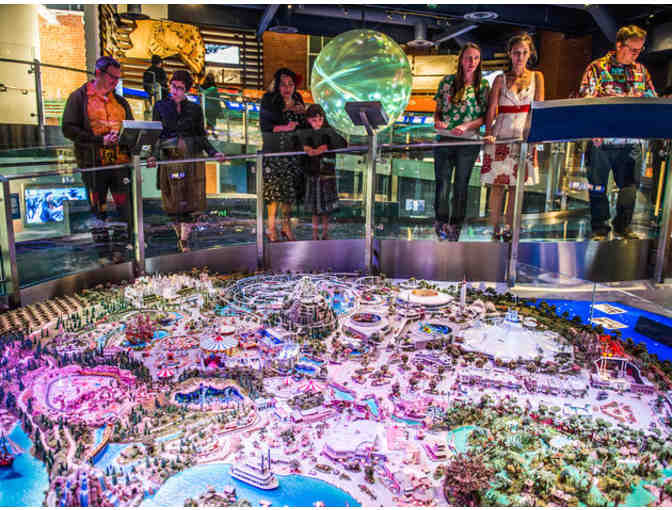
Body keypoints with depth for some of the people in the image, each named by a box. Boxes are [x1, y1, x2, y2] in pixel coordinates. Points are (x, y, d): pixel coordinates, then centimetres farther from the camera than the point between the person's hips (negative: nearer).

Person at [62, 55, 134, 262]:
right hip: (93, 164, -3)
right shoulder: (79, 97, 2)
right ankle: (104, 250, 13)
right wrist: (101, 140, -15)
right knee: (98, 208, 4)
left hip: (120, 162, 4)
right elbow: (68, 128, -6)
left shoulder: (120, 102, 17)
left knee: (126, 206, 2)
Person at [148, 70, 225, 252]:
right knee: (174, 201, 2)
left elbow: (201, 136, 12)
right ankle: (180, 235, 16)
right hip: (170, 159, 0)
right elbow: (155, 135, 6)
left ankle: (184, 239, 3)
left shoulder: (194, 109, 10)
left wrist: (213, 153, -3)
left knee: (190, 199, -4)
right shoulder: (160, 107, 9)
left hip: (192, 159, 0)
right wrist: (154, 155, -10)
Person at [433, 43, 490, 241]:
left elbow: (484, 117, 0)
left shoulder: (483, 85, 3)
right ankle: (441, 222, 15)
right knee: (442, 184, -2)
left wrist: (466, 127, -16)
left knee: (461, 186, 6)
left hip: (468, 142, 0)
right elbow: (438, 109, 11)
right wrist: (437, 121, -11)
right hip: (444, 140, 1)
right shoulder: (447, 81, 5)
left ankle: (455, 227, 16)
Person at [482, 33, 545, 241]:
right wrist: (488, 133, -11)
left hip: (525, 134, 1)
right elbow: (491, 110, 3)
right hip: (501, 133, -1)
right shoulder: (501, 79, 8)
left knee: (518, 183, 1)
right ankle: (495, 228, 3)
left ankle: (509, 227, 8)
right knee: (497, 183, -3)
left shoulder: (536, 77, 10)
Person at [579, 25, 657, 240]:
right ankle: (600, 228, 16)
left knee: (629, 185, 7)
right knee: (598, 186, 4)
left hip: (630, 141, 4)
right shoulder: (597, 68, -2)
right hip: (601, 139, -4)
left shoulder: (640, 71, 13)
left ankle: (623, 226, 22)